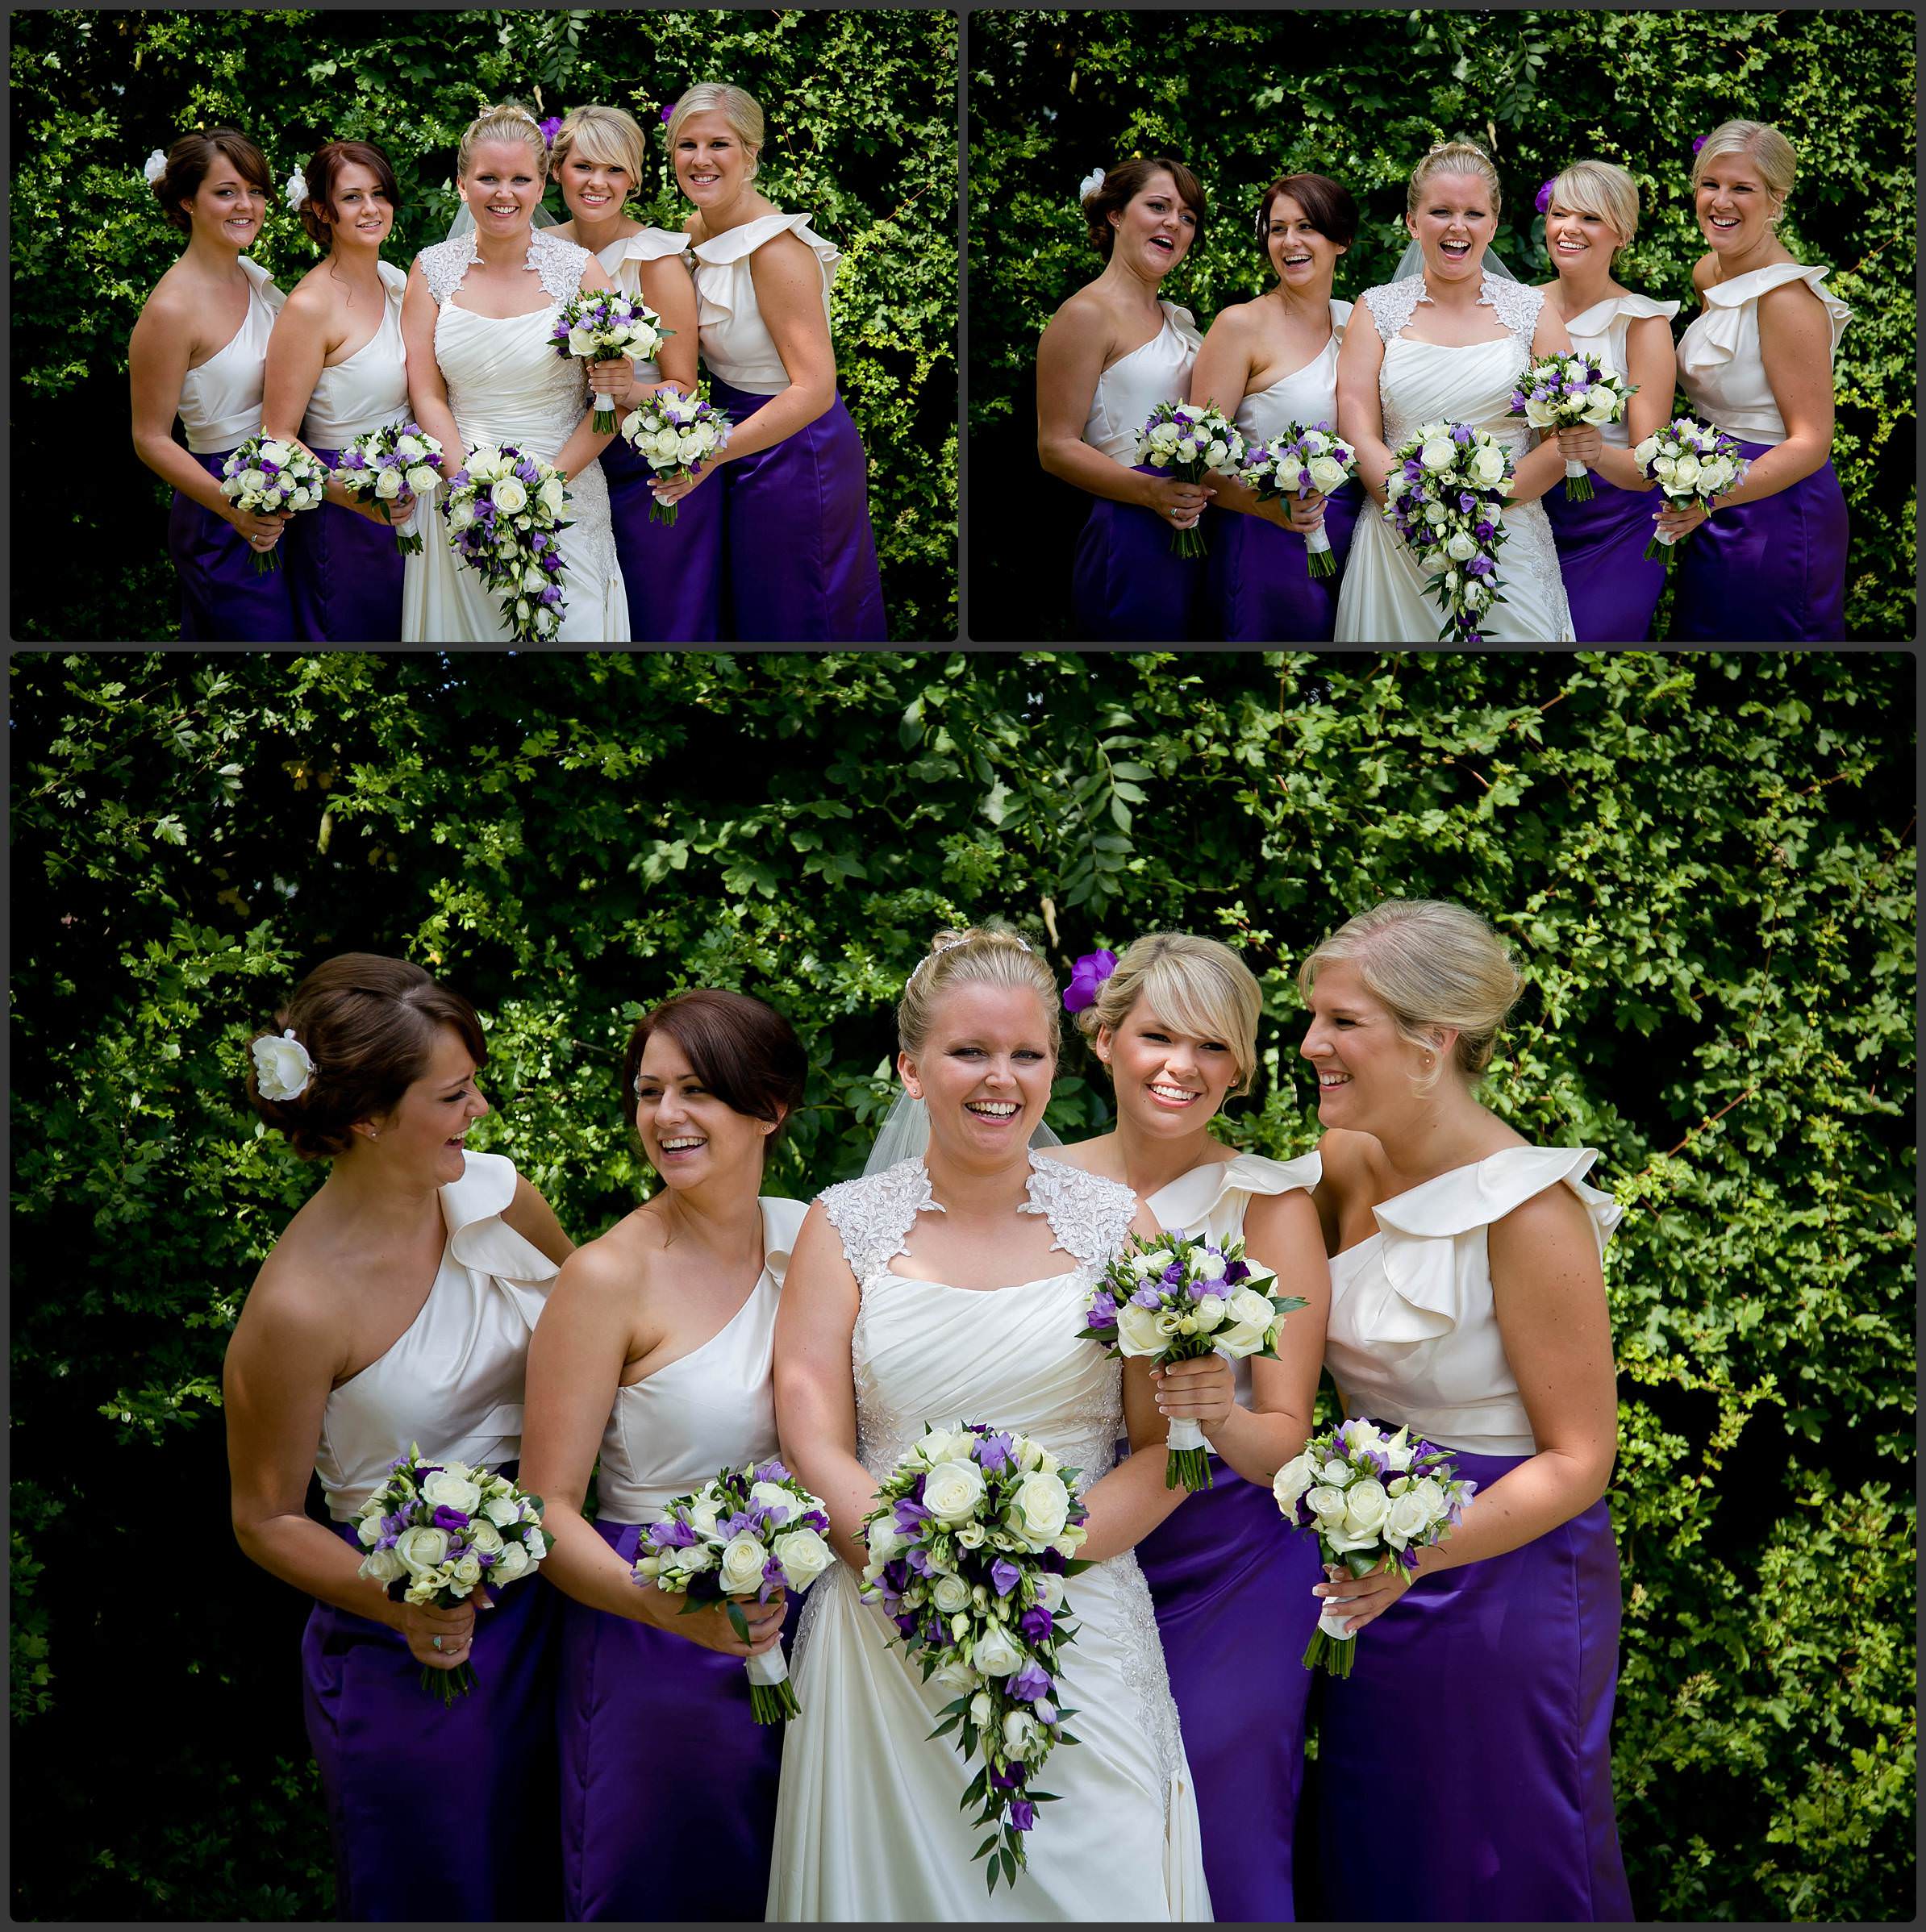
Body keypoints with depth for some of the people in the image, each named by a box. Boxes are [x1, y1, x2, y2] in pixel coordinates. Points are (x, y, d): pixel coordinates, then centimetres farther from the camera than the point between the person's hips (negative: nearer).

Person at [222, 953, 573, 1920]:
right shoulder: (299, 1304, -24)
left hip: (543, 1602, 5)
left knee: (544, 1878, 21)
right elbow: (266, 1519, -11)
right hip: (417, 1652, -5)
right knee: (437, 1896, 14)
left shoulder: (495, 1193, -8)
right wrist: (398, 1600, -27)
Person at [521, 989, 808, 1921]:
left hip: (803, 1630, 5)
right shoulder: (610, 1276, -13)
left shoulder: (808, 1236, 3)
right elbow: (548, 1511, -14)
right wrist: (663, 1605, -30)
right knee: (665, 1897, 4)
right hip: (658, 1661, -5)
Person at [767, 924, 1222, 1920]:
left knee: (1101, 1883, -2)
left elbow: (1167, 1447, 3)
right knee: (900, 1877, 3)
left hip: (1082, 1633, 0)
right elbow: (814, 1449, 0)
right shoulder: (847, 1225, 5)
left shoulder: (1114, 1224, 5)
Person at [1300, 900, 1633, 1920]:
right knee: (1372, 1872, 20)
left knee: (1503, 1883, 10)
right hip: (1375, 1578, 7)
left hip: (1501, 1579, -6)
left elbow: (1578, 1460, -18)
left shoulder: (1527, 1212, -22)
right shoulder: (1345, 1164, -2)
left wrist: (1420, 1550, -31)